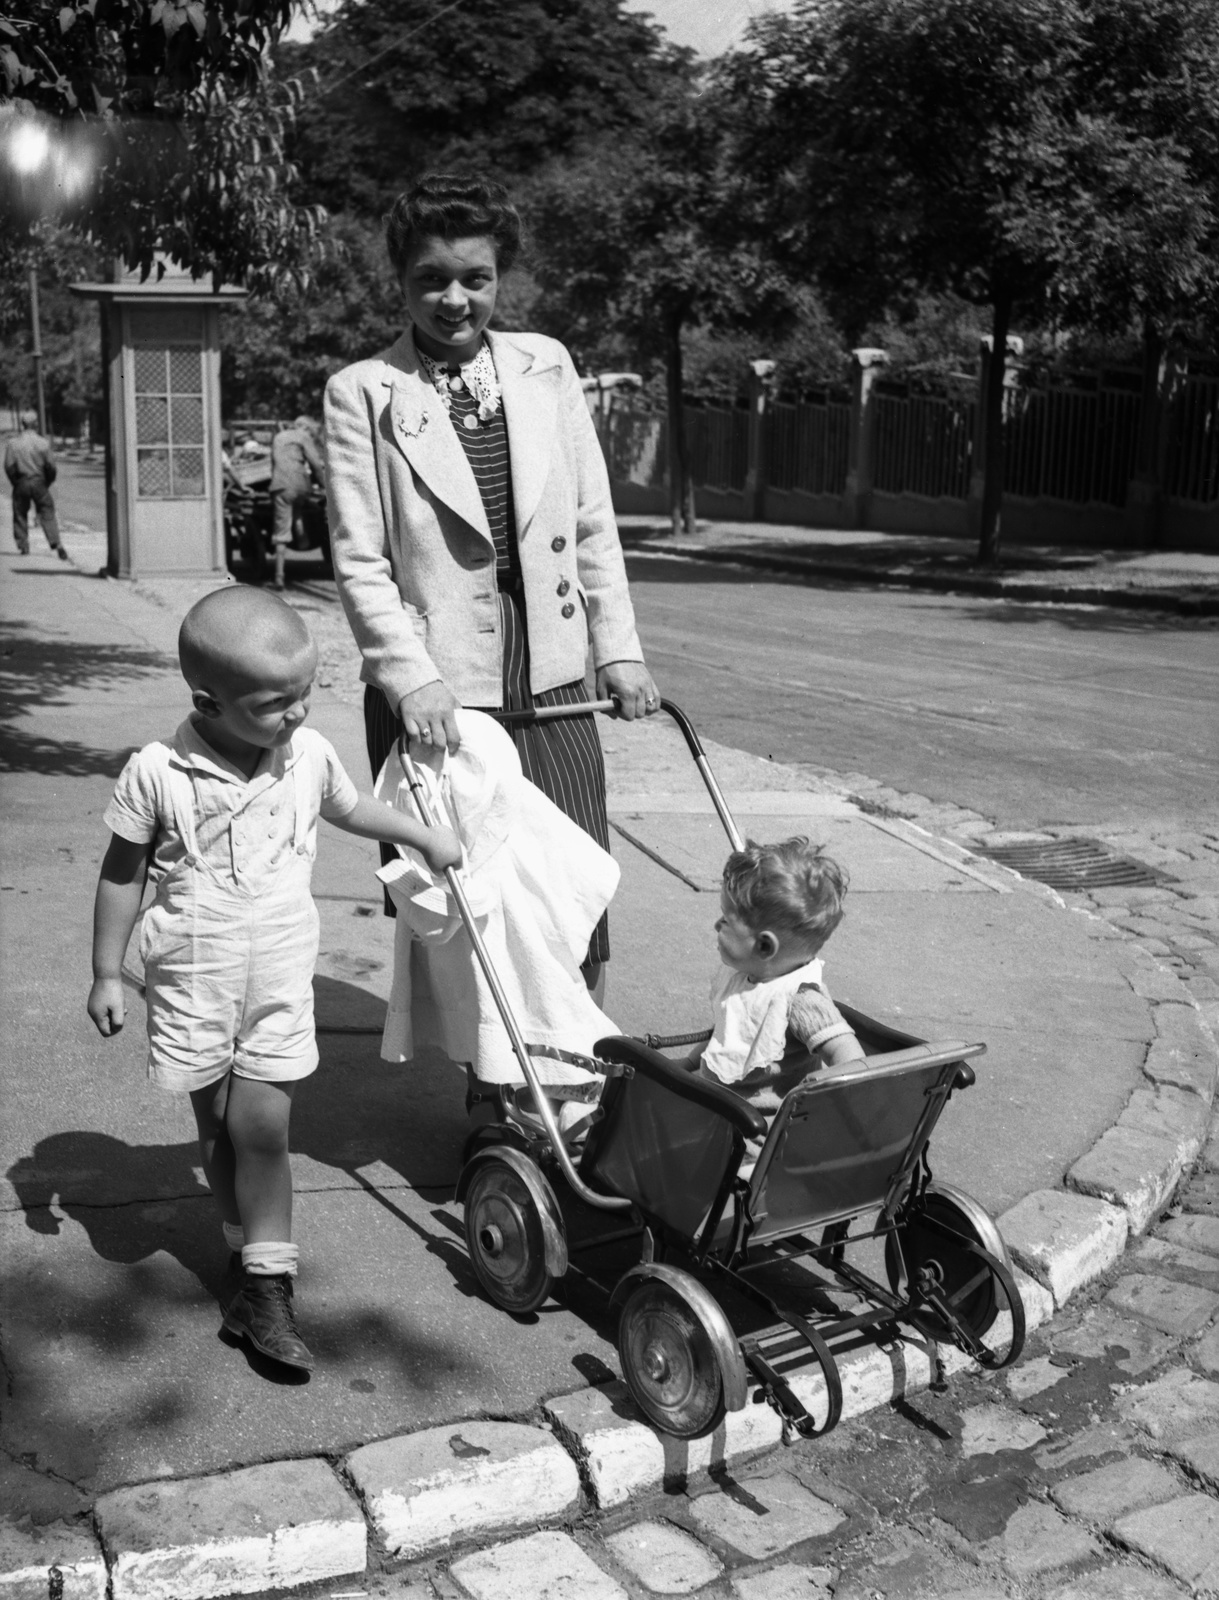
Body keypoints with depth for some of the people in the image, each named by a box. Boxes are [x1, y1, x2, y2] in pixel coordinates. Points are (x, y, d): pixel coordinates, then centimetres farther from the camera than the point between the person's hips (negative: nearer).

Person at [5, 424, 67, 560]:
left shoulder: (12, 443, -4)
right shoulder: (43, 443, -6)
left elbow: (9, 467, -7)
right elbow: (51, 466, -6)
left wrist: (15, 482, 6)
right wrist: (48, 482, 9)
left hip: (21, 484, 1)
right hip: (39, 482, 0)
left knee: (20, 514, 13)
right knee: (47, 514, 1)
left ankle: (22, 546, 13)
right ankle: (57, 545, -11)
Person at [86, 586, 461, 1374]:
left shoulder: (309, 754, -4)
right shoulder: (156, 773, -13)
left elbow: (352, 808, 19)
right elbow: (123, 874, -3)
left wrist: (426, 835, 23)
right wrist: (107, 972, 0)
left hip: (280, 975, 1)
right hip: (193, 976, -1)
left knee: (261, 1127, -6)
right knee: (218, 1127, 11)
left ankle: (268, 1284, 5)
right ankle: (255, 1257, 29)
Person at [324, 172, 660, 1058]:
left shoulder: (546, 365, 8)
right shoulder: (362, 394, -1)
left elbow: (595, 524, 11)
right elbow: (359, 561, -5)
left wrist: (619, 648, 6)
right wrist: (412, 676, -17)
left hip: (553, 684, 3)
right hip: (437, 694, -3)